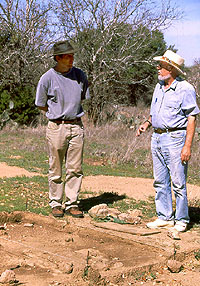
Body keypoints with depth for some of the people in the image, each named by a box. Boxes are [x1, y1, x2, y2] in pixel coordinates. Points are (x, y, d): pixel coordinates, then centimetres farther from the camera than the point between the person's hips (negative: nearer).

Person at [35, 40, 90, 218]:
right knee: (56, 169, 3)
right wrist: (58, 112, 6)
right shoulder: (47, 78, -5)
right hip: (56, 127, -3)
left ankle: (72, 203, 12)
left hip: (76, 126, 3)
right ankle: (56, 203, 14)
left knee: (75, 168, 4)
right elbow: (41, 105, 5)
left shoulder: (80, 75, 6)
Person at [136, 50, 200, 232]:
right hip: (157, 137, 8)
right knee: (160, 182, 10)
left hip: (175, 138, -8)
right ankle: (165, 217, 19)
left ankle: (181, 220, 8)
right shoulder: (159, 87, 14)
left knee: (178, 182, -3)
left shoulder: (185, 89, -10)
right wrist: (146, 123, 6)